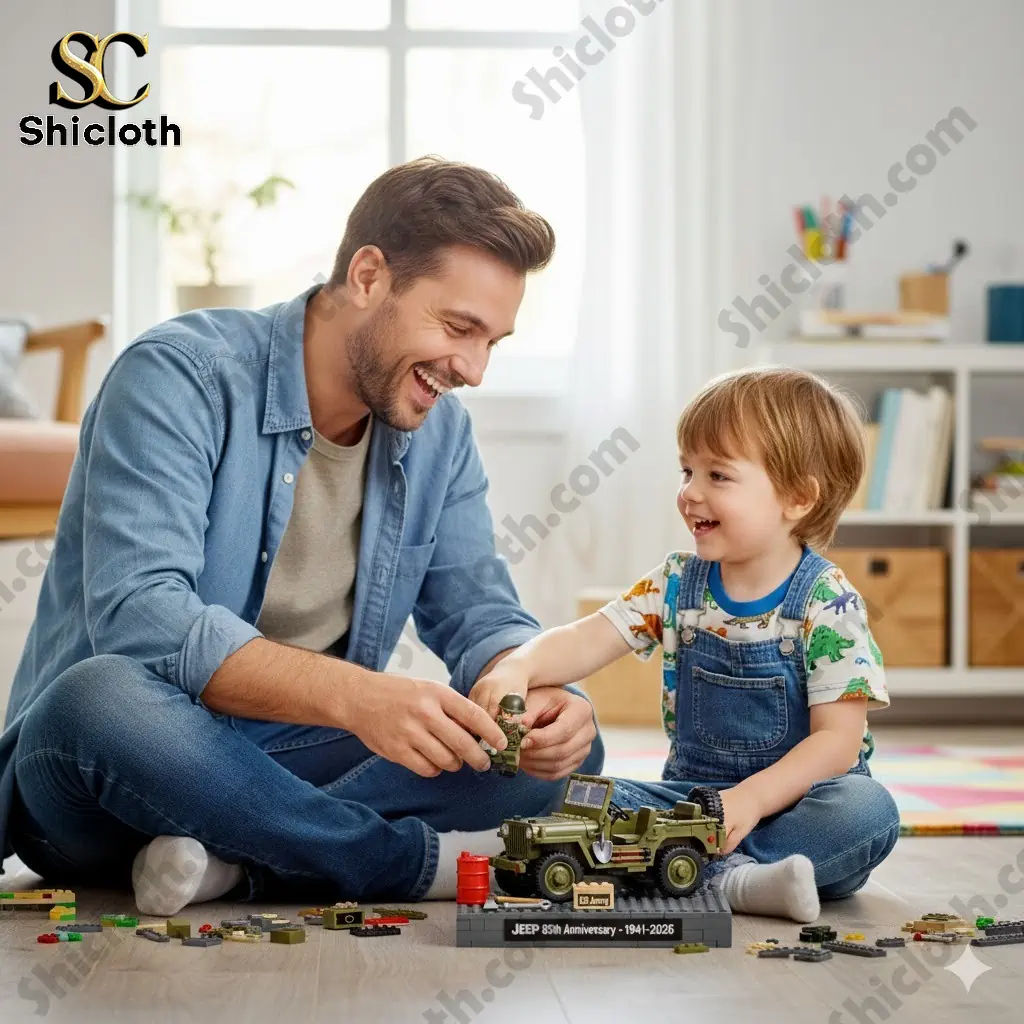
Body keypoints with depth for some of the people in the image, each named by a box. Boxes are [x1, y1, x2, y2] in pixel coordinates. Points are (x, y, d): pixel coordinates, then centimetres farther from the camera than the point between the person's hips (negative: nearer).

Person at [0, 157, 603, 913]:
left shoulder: (439, 431, 6)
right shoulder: (179, 378, -16)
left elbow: (476, 610, 6)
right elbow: (137, 617, -28)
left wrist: (536, 691, -19)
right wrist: (352, 695, -42)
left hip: (297, 759, 6)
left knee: (562, 742, -12)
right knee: (101, 699, -40)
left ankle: (234, 862, -24)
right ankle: (425, 860, -26)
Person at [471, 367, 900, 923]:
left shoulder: (828, 604, -11)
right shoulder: (676, 584, 3)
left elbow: (838, 740, -16)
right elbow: (590, 637, -8)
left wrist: (752, 798, -30)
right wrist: (517, 668, -29)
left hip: (790, 797, -3)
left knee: (869, 810, -34)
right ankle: (734, 879, -32)